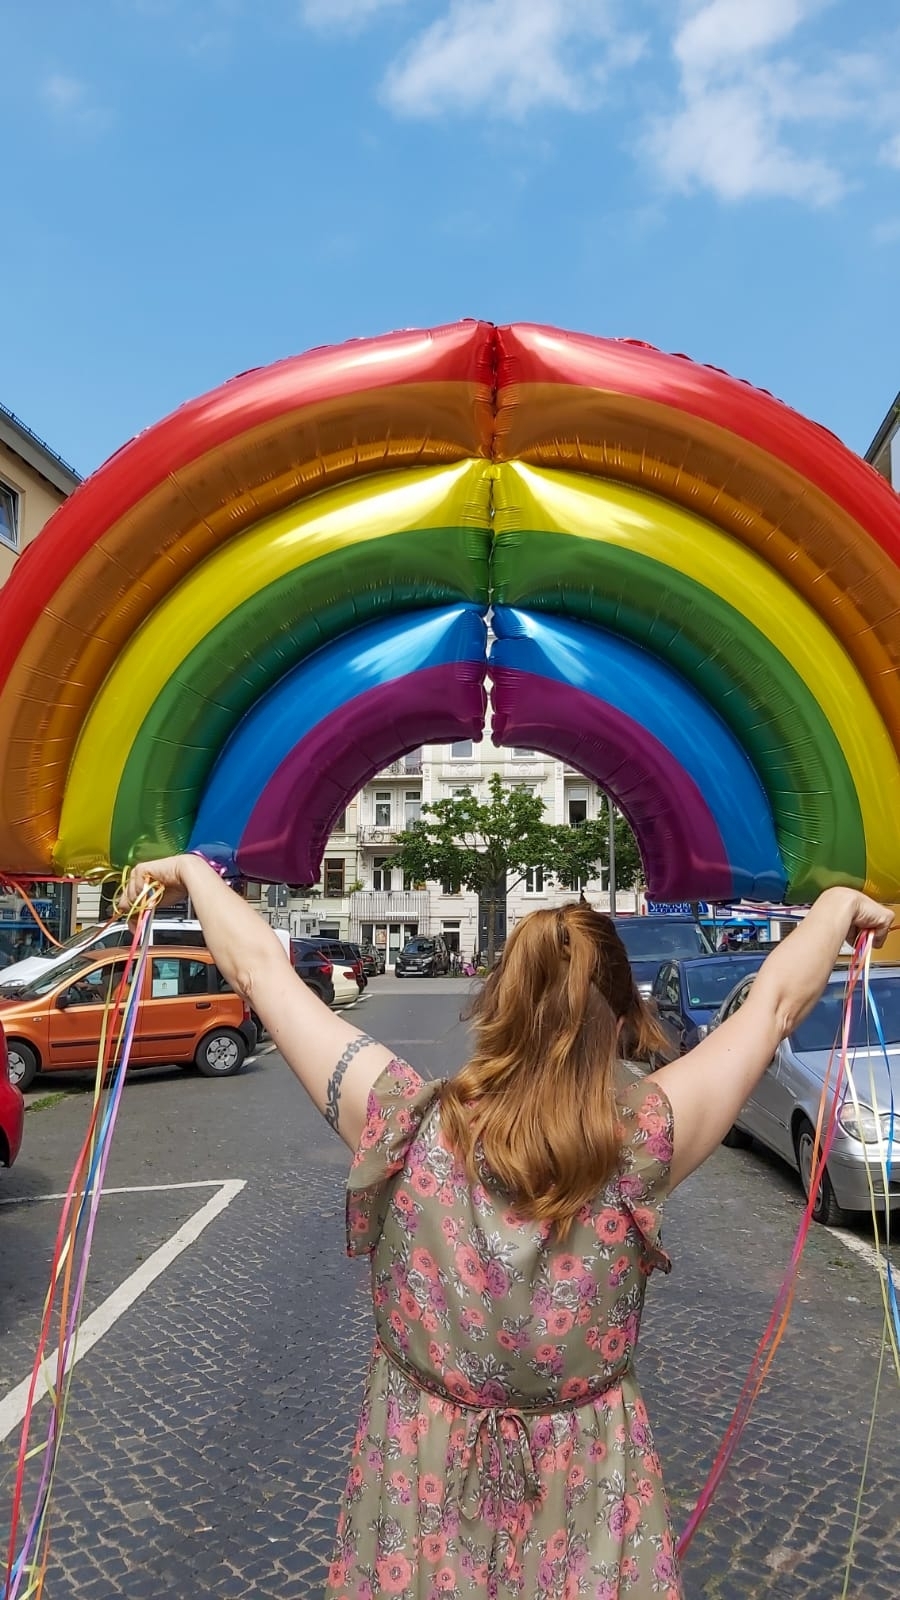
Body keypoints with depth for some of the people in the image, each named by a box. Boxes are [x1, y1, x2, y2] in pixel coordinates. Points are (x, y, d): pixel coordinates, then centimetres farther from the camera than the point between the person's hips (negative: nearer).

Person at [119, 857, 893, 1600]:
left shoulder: (404, 1125, -21)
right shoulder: (641, 1141, -22)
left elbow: (260, 969, -11)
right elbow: (775, 1000, -8)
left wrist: (193, 870, 4)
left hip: (418, 1484, 1)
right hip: (586, 1500, 0)